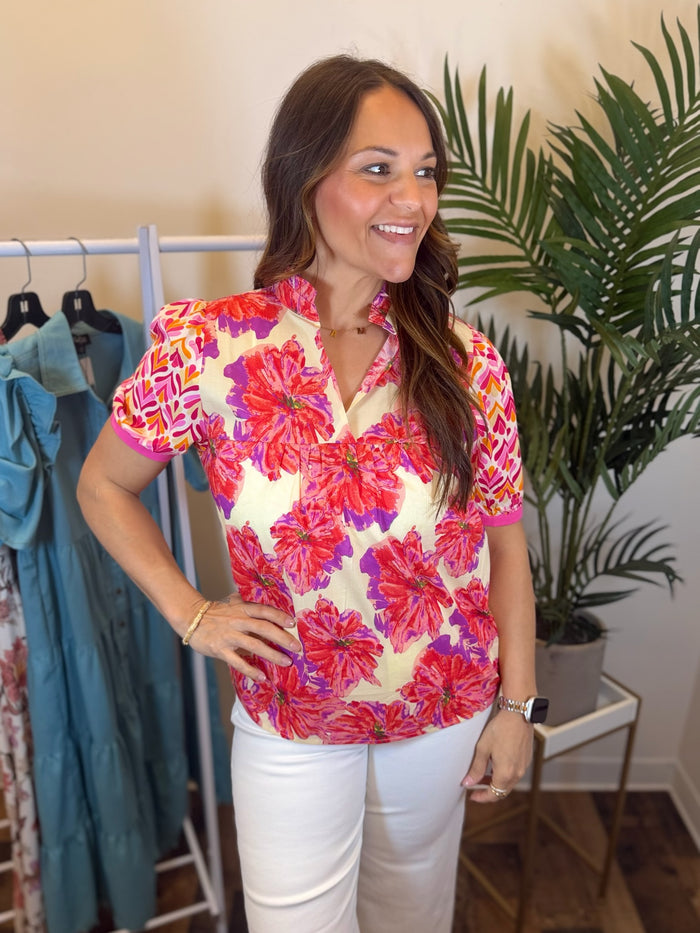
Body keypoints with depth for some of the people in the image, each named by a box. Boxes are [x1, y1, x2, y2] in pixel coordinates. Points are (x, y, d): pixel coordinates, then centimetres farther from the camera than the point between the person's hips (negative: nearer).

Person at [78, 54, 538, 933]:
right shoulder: (208, 346, -17)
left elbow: (503, 541, -5)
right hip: (290, 724, -1)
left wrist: (516, 704, -1)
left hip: (447, 716, 2)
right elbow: (103, 488, -3)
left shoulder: (465, 361, -13)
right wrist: (189, 613, -10)